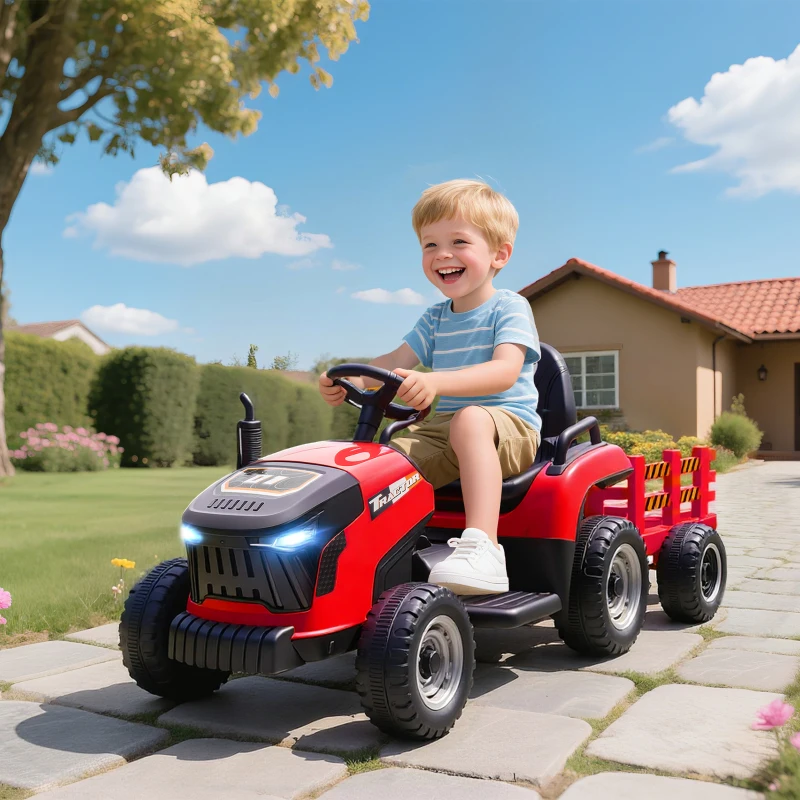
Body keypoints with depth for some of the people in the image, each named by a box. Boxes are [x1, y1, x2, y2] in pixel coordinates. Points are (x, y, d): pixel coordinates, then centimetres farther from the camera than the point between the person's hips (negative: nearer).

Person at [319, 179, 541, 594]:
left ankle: (482, 546, -50)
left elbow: (505, 371, -23)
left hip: (509, 425, -6)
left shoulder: (509, 307, -6)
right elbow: (395, 362, 11)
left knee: (470, 419, -40)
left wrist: (435, 381, -40)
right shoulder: (435, 319, 16)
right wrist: (348, 380, -12)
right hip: (444, 428, 7)